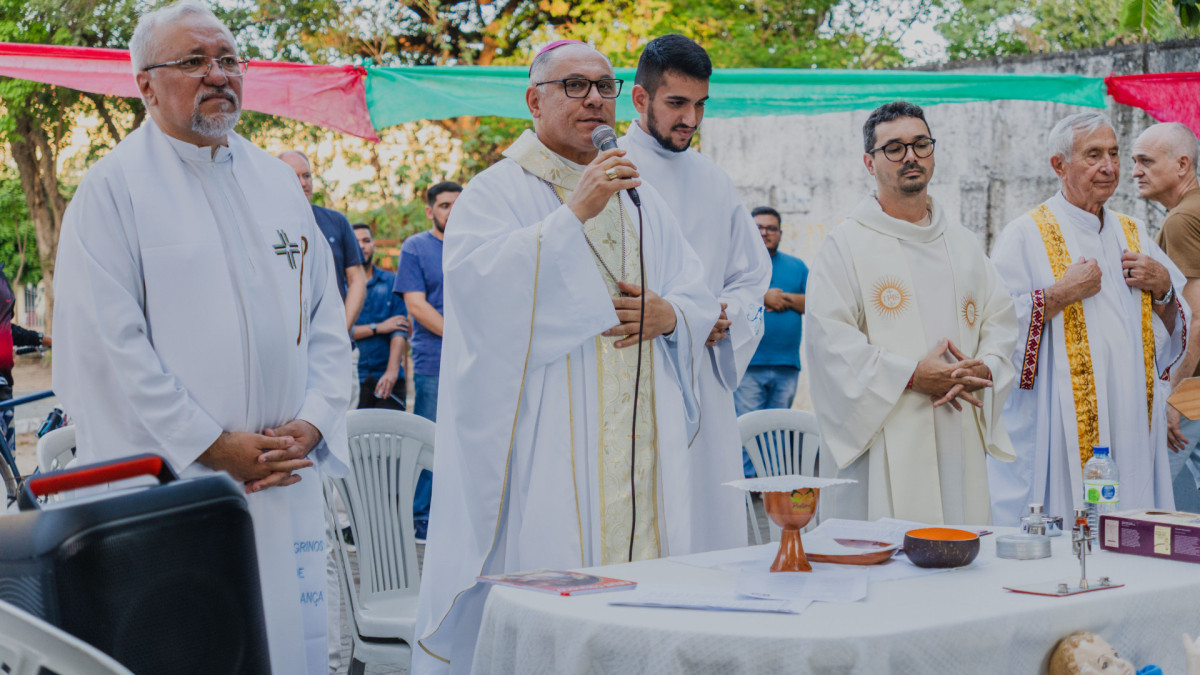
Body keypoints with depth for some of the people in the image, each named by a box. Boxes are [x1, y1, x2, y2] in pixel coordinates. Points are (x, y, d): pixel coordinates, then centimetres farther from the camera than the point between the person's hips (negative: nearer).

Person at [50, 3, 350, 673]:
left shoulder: (278, 181, 14)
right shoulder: (115, 186, -4)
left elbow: (328, 320, 14)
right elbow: (108, 346, -11)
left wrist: (311, 422, -2)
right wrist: (213, 445, -14)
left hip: (286, 481, 5)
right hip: (165, 484, -5)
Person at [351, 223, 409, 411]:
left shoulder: (392, 282, 12)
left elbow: (400, 330, 2)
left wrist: (392, 370, -13)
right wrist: (378, 328, -7)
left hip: (388, 378, 1)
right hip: (351, 379, -1)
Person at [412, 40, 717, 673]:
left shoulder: (640, 201, 19)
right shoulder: (496, 192, 2)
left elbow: (700, 301, 18)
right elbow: (479, 280, -17)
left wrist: (669, 315, -5)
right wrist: (574, 213, -18)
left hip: (642, 446, 5)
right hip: (541, 450, -5)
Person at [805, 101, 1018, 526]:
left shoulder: (963, 245, 17)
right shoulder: (846, 244, 0)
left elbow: (1001, 321, 16)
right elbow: (830, 337, -9)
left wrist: (983, 370, -6)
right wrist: (912, 375, -15)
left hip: (959, 442, 5)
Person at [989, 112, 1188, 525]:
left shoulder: (1133, 235, 15)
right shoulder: (1026, 236, -2)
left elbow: (1173, 334, 17)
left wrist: (1162, 290, -1)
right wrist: (1062, 293, -16)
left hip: (1132, 425, 5)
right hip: (1057, 432, -5)